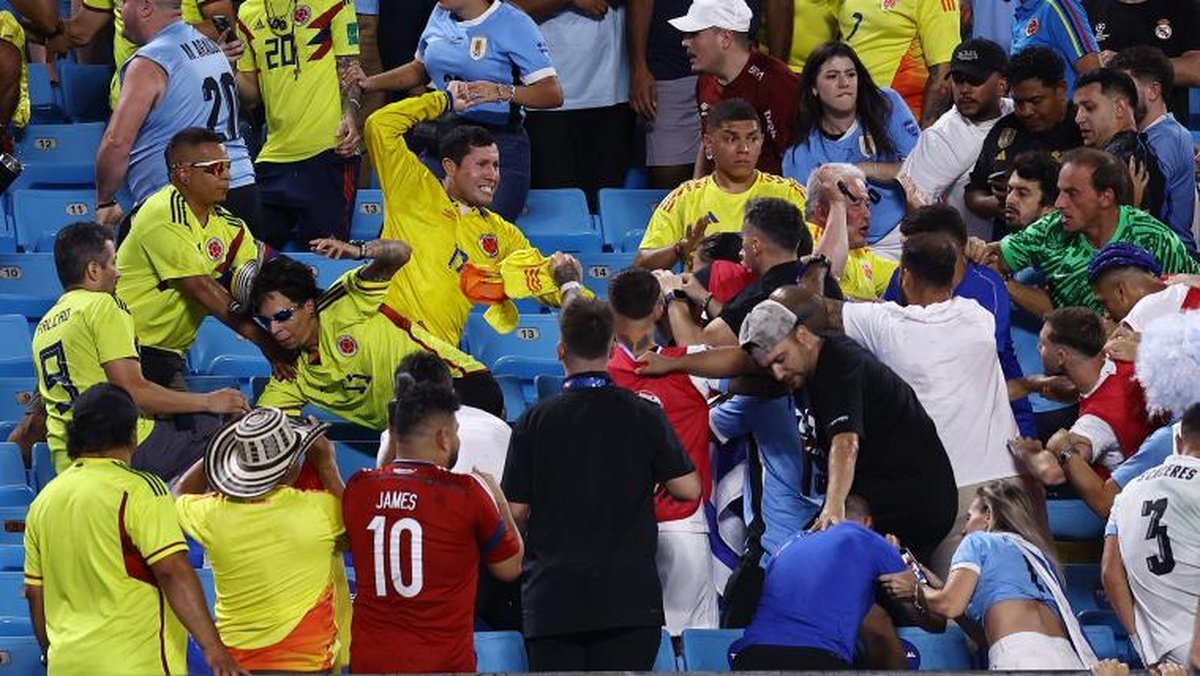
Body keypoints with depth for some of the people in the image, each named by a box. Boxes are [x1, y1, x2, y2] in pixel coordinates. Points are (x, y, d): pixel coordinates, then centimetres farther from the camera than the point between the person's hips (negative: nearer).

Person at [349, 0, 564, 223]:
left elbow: (553, 94, -13)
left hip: (499, 143, -6)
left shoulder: (514, 24, -8)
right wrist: (369, 83, 15)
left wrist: (501, 92, -29)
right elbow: (419, 69, 29)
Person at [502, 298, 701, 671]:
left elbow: (516, 511, 1)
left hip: (552, 598, 0)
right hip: (628, 598, 0)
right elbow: (688, 488, 1)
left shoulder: (535, 420, 0)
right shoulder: (643, 416, 0)